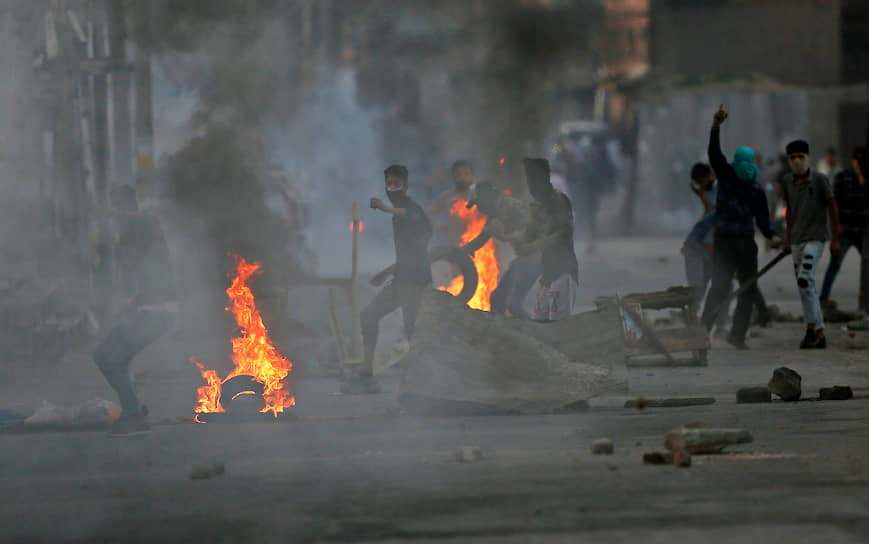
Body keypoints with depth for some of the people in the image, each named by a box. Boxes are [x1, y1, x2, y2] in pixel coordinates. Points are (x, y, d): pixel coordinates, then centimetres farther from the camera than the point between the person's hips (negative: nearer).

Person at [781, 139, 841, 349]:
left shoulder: (820, 180, -10)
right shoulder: (788, 181, 5)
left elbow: (833, 209, -5)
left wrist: (835, 241, -7)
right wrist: (789, 239, 20)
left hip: (815, 239, -6)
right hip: (797, 241, 6)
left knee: (804, 279, -22)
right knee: (806, 286, 7)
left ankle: (812, 328, -16)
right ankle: (818, 336, 14)